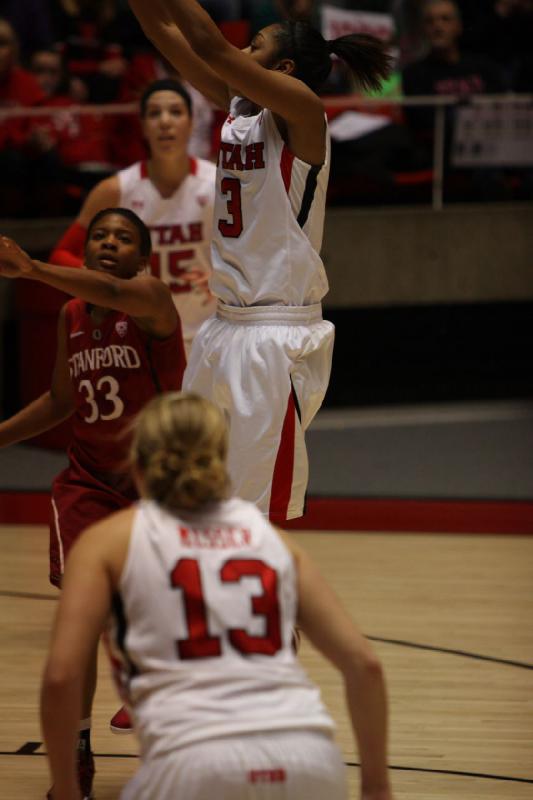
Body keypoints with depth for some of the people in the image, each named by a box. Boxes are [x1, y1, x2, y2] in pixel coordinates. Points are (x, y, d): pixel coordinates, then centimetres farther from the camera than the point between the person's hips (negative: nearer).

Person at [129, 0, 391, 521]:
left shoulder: (299, 108, -10)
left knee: (259, 515, -7)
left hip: (278, 337, -8)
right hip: (224, 327, 8)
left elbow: (212, 48, -21)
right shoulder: (236, 106, 12)